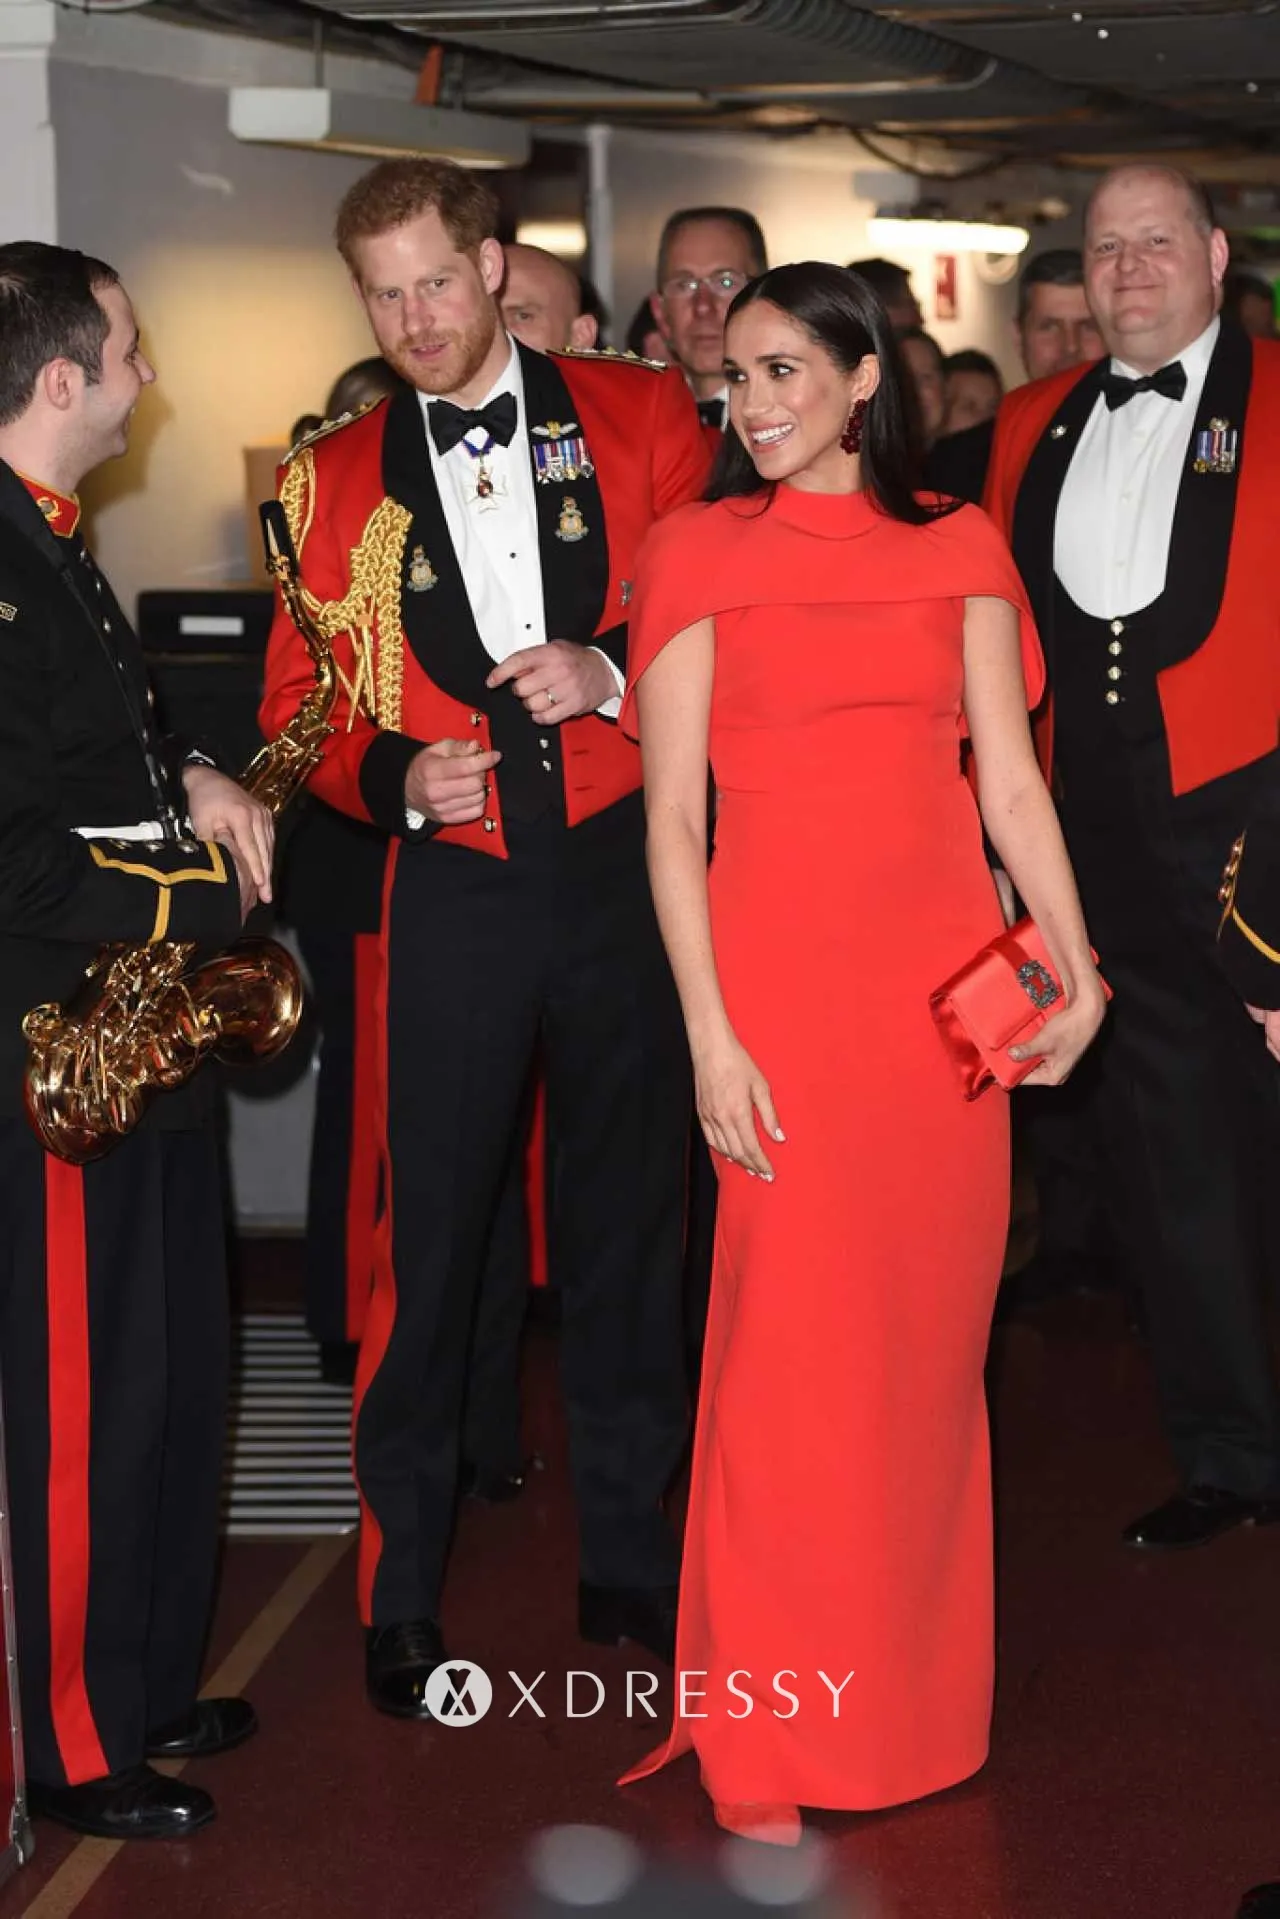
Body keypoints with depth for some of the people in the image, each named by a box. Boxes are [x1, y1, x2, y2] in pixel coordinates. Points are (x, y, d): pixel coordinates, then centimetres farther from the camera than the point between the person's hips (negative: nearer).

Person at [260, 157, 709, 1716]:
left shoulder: (639, 416, 3)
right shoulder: (333, 480, 6)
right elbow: (300, 707, 10)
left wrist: (613, 673, -13)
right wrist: (394, 776, -10)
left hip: (625, 869, 0)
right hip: (454, 889, 0)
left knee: (629, 1213, 11)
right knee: (428, 1235, -2)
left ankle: (627, 1558, 26)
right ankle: (400, 1596, 13)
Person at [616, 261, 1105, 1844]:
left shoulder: (958, 550, 10)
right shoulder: (702, 553, 3)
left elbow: (1010, 782, 9)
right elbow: (671, 816, -2)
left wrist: (1075, 966, -3)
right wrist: (709, 1034, -9)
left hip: (945, 975, 3)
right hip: (785, 973, -3)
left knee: (936, 1331, 8)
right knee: (792, 1341, -4)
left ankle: (916, 1689, 24)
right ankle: (762, 1738, 8)